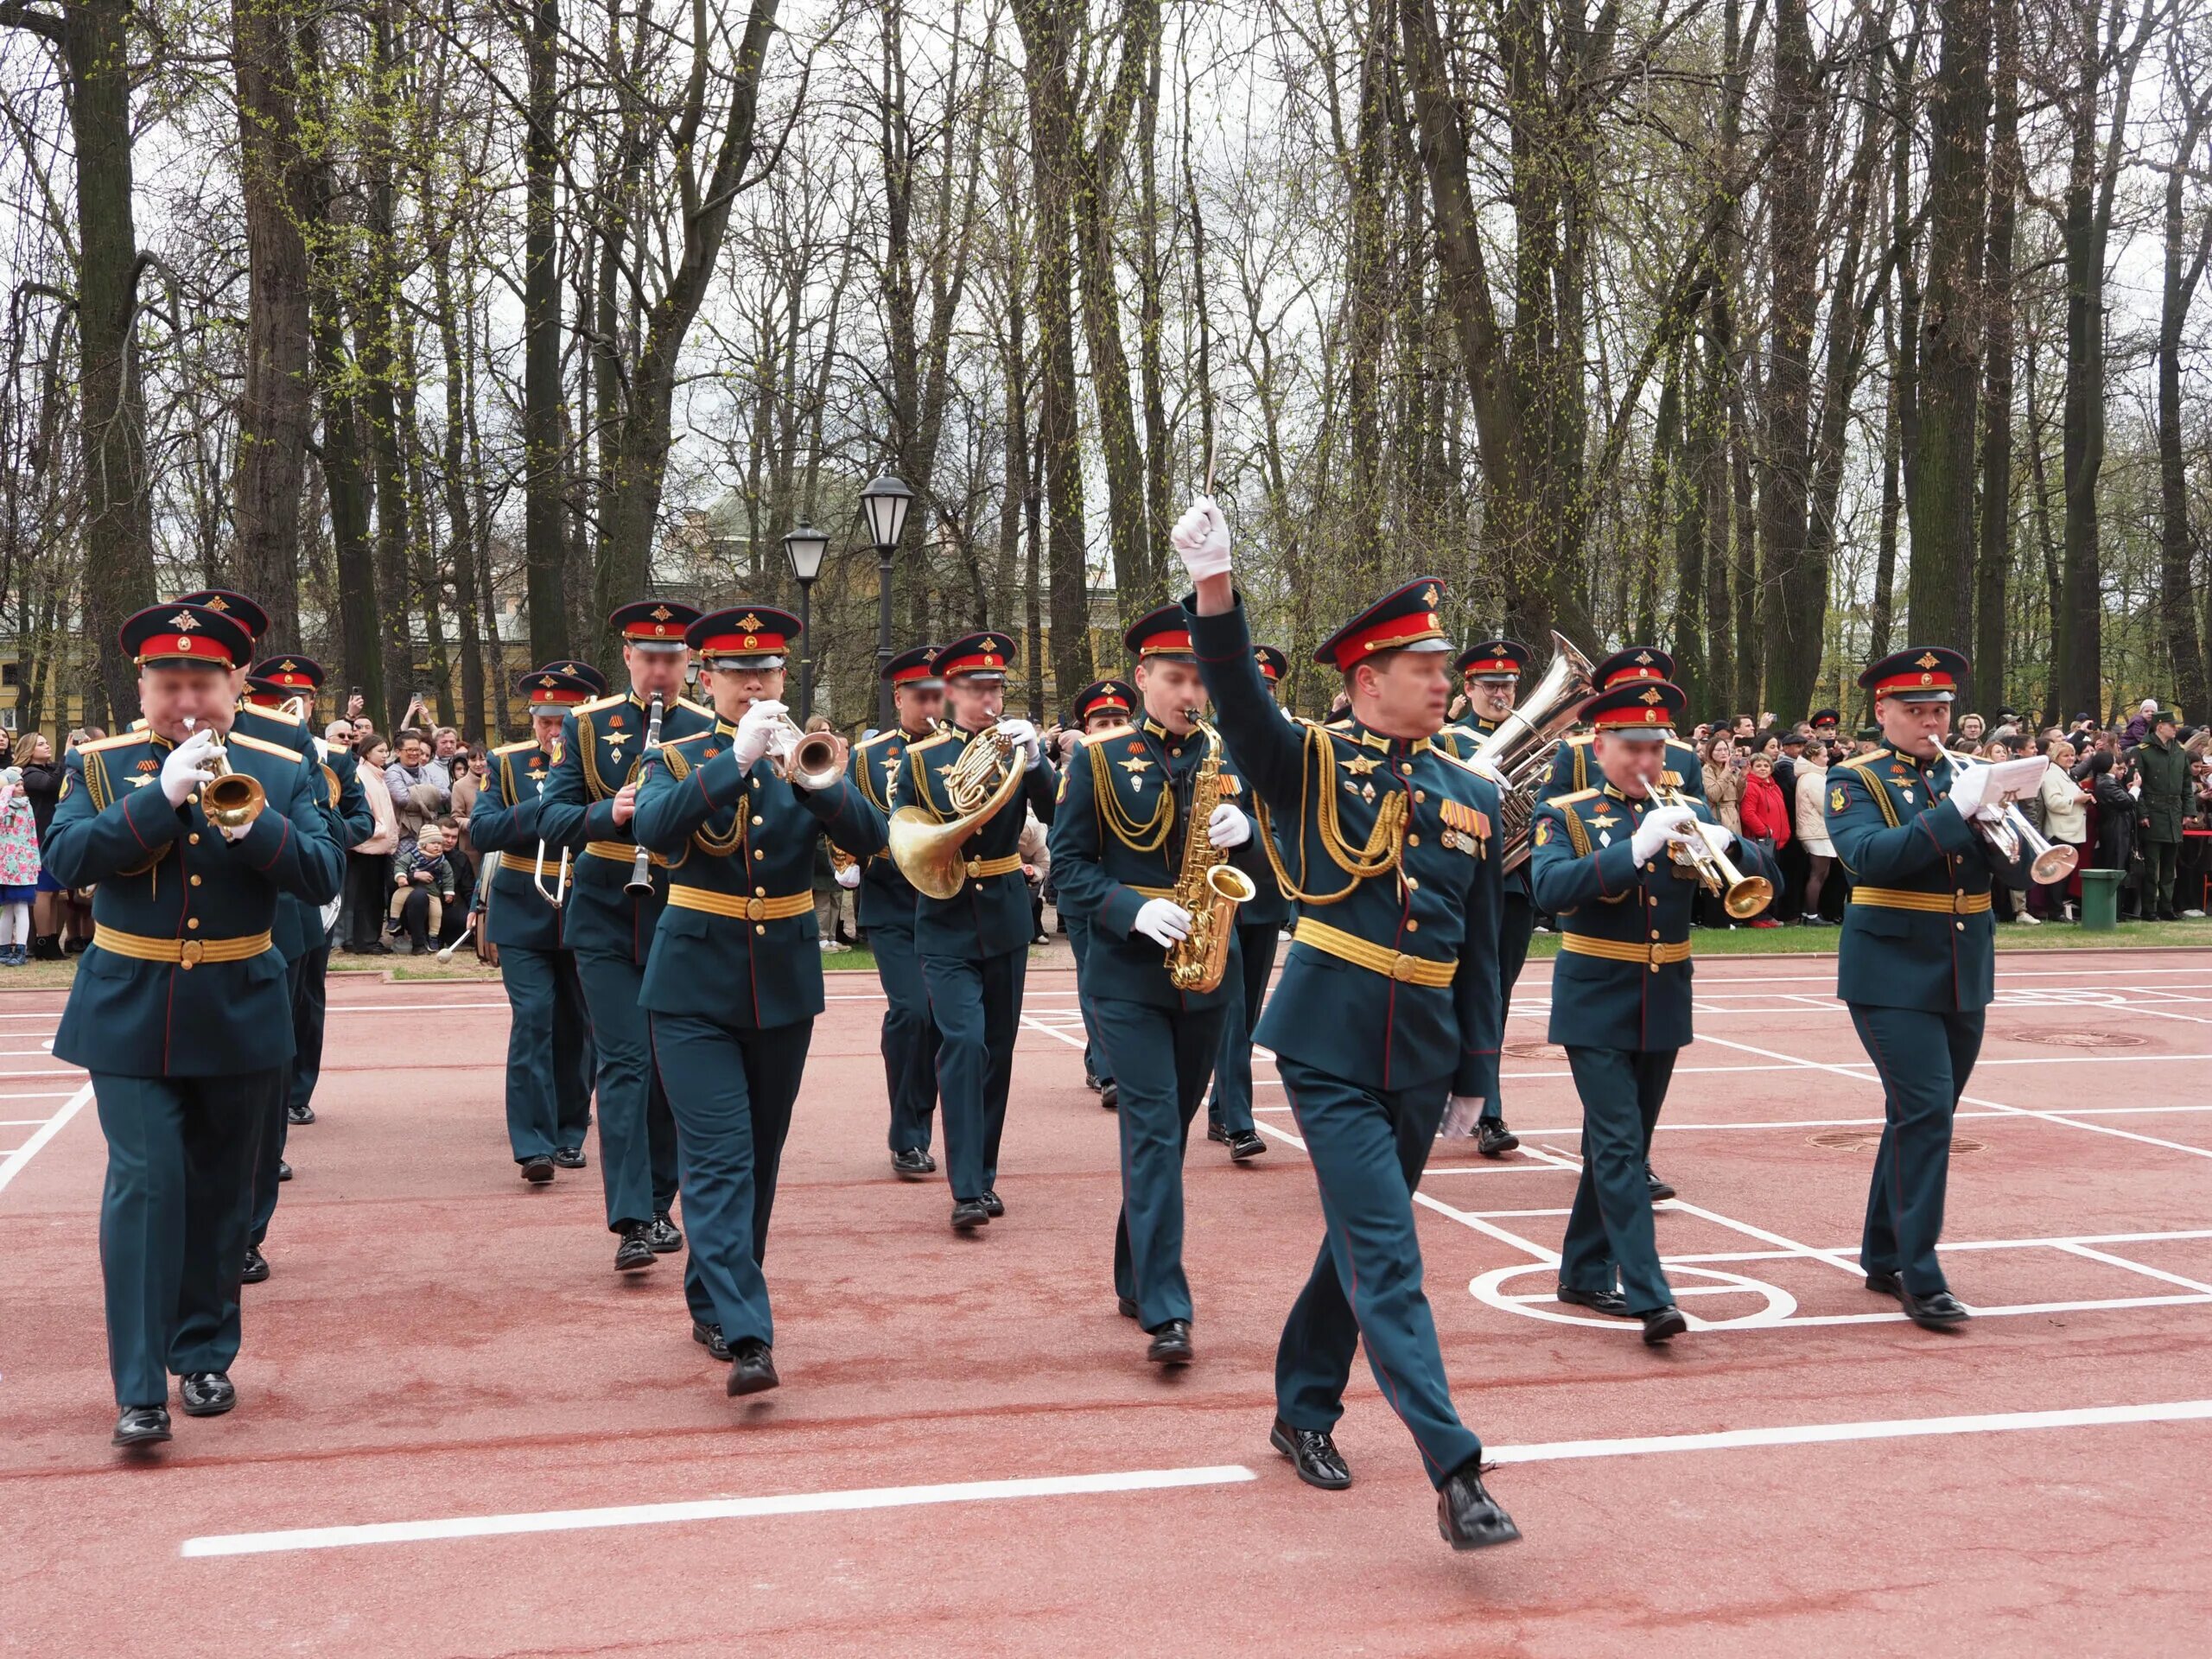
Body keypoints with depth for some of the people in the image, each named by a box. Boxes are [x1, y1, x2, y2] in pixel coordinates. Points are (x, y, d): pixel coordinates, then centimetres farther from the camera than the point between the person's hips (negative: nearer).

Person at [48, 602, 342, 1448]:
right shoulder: (100, 765, 2)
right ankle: (140, 1387, -7)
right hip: (129, 1014, -2)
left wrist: (251, 822, -23)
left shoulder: (279, 771, 3)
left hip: (239, 1017, 2)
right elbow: (66, 860, -13)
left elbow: (322, 877, -6)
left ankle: (205, 1357, 25)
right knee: (144, 1181, -10)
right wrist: (162, 794, -22)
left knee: (221, 1192, 10)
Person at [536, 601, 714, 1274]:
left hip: (683, 921, 1)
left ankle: (658, 1204, 22)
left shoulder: (710, 731, 3)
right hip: (606, 921, -1)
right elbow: (552, 819, -3)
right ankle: (631, 1221, -11)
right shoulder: (586, 725, 3)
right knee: (623, 1063, -7)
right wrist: (608, 814, -22)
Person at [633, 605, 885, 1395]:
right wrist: (737, 758, -32)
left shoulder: (807, 756, 6)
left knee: (759, 1155, 12)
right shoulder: (674, 758, 1)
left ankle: (713, 1303, 28)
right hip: (696, 984, -3)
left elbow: (869, 839, -10)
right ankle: (744, 1337, -17)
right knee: (719, 1156, -12)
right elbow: (653, 828, -22)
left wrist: (825, 782, -30)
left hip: (785, 983, 3)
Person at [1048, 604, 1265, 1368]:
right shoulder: (1099, 760, -2)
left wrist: (1244, 829, -15)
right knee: (1153, 1130, -10)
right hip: (1129, 973, -4)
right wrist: (1134, 910, -19)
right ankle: (1165, 1312, -11)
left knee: (1168, 1129, 14)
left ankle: (1136, 1278, 30)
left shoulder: (1229, 756, 8)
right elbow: (1069, 866, -4)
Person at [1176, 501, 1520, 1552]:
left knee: (1360, 1246, 17)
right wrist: (1214, 587, -39)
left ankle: (1304, 1413, 35)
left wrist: (1475, 1072, 12)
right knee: (1385, 1258, -9)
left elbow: (1480, 948, 11)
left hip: (1420, 1061, 5)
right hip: (1330, 1051, -5)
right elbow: (1239, 701, -23)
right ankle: (1453, 1470, -10)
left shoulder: (1472, 798, 7)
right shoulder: (1314, 767, -4)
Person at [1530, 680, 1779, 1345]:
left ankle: (1584, 1272, 26)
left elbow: (1765, 878, -1)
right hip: (1596, 1007, -5)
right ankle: (1649, 1296, -14)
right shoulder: (1563, 815, -4)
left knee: (1621, 1146, 13)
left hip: (1663, 1008, 5)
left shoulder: (1688, 813, 8)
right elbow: (1551, 889, -23)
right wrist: (1634, 848, -32)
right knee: (1618, 1147, -11)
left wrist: (1727, 844, -22)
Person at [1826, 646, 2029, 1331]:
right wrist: (1951, 812, -27)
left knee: (1921, 1116, 13)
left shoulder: (1969, 774, 10)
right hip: (1895, 973, -6)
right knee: (1924, 1112, -14)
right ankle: (1920, 1279, -9)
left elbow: (2017, 872, 3)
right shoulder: (1855, 780, -4)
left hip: (1964, 977, 6)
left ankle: (1883, 1257, 26)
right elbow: (1867, 857, -22)